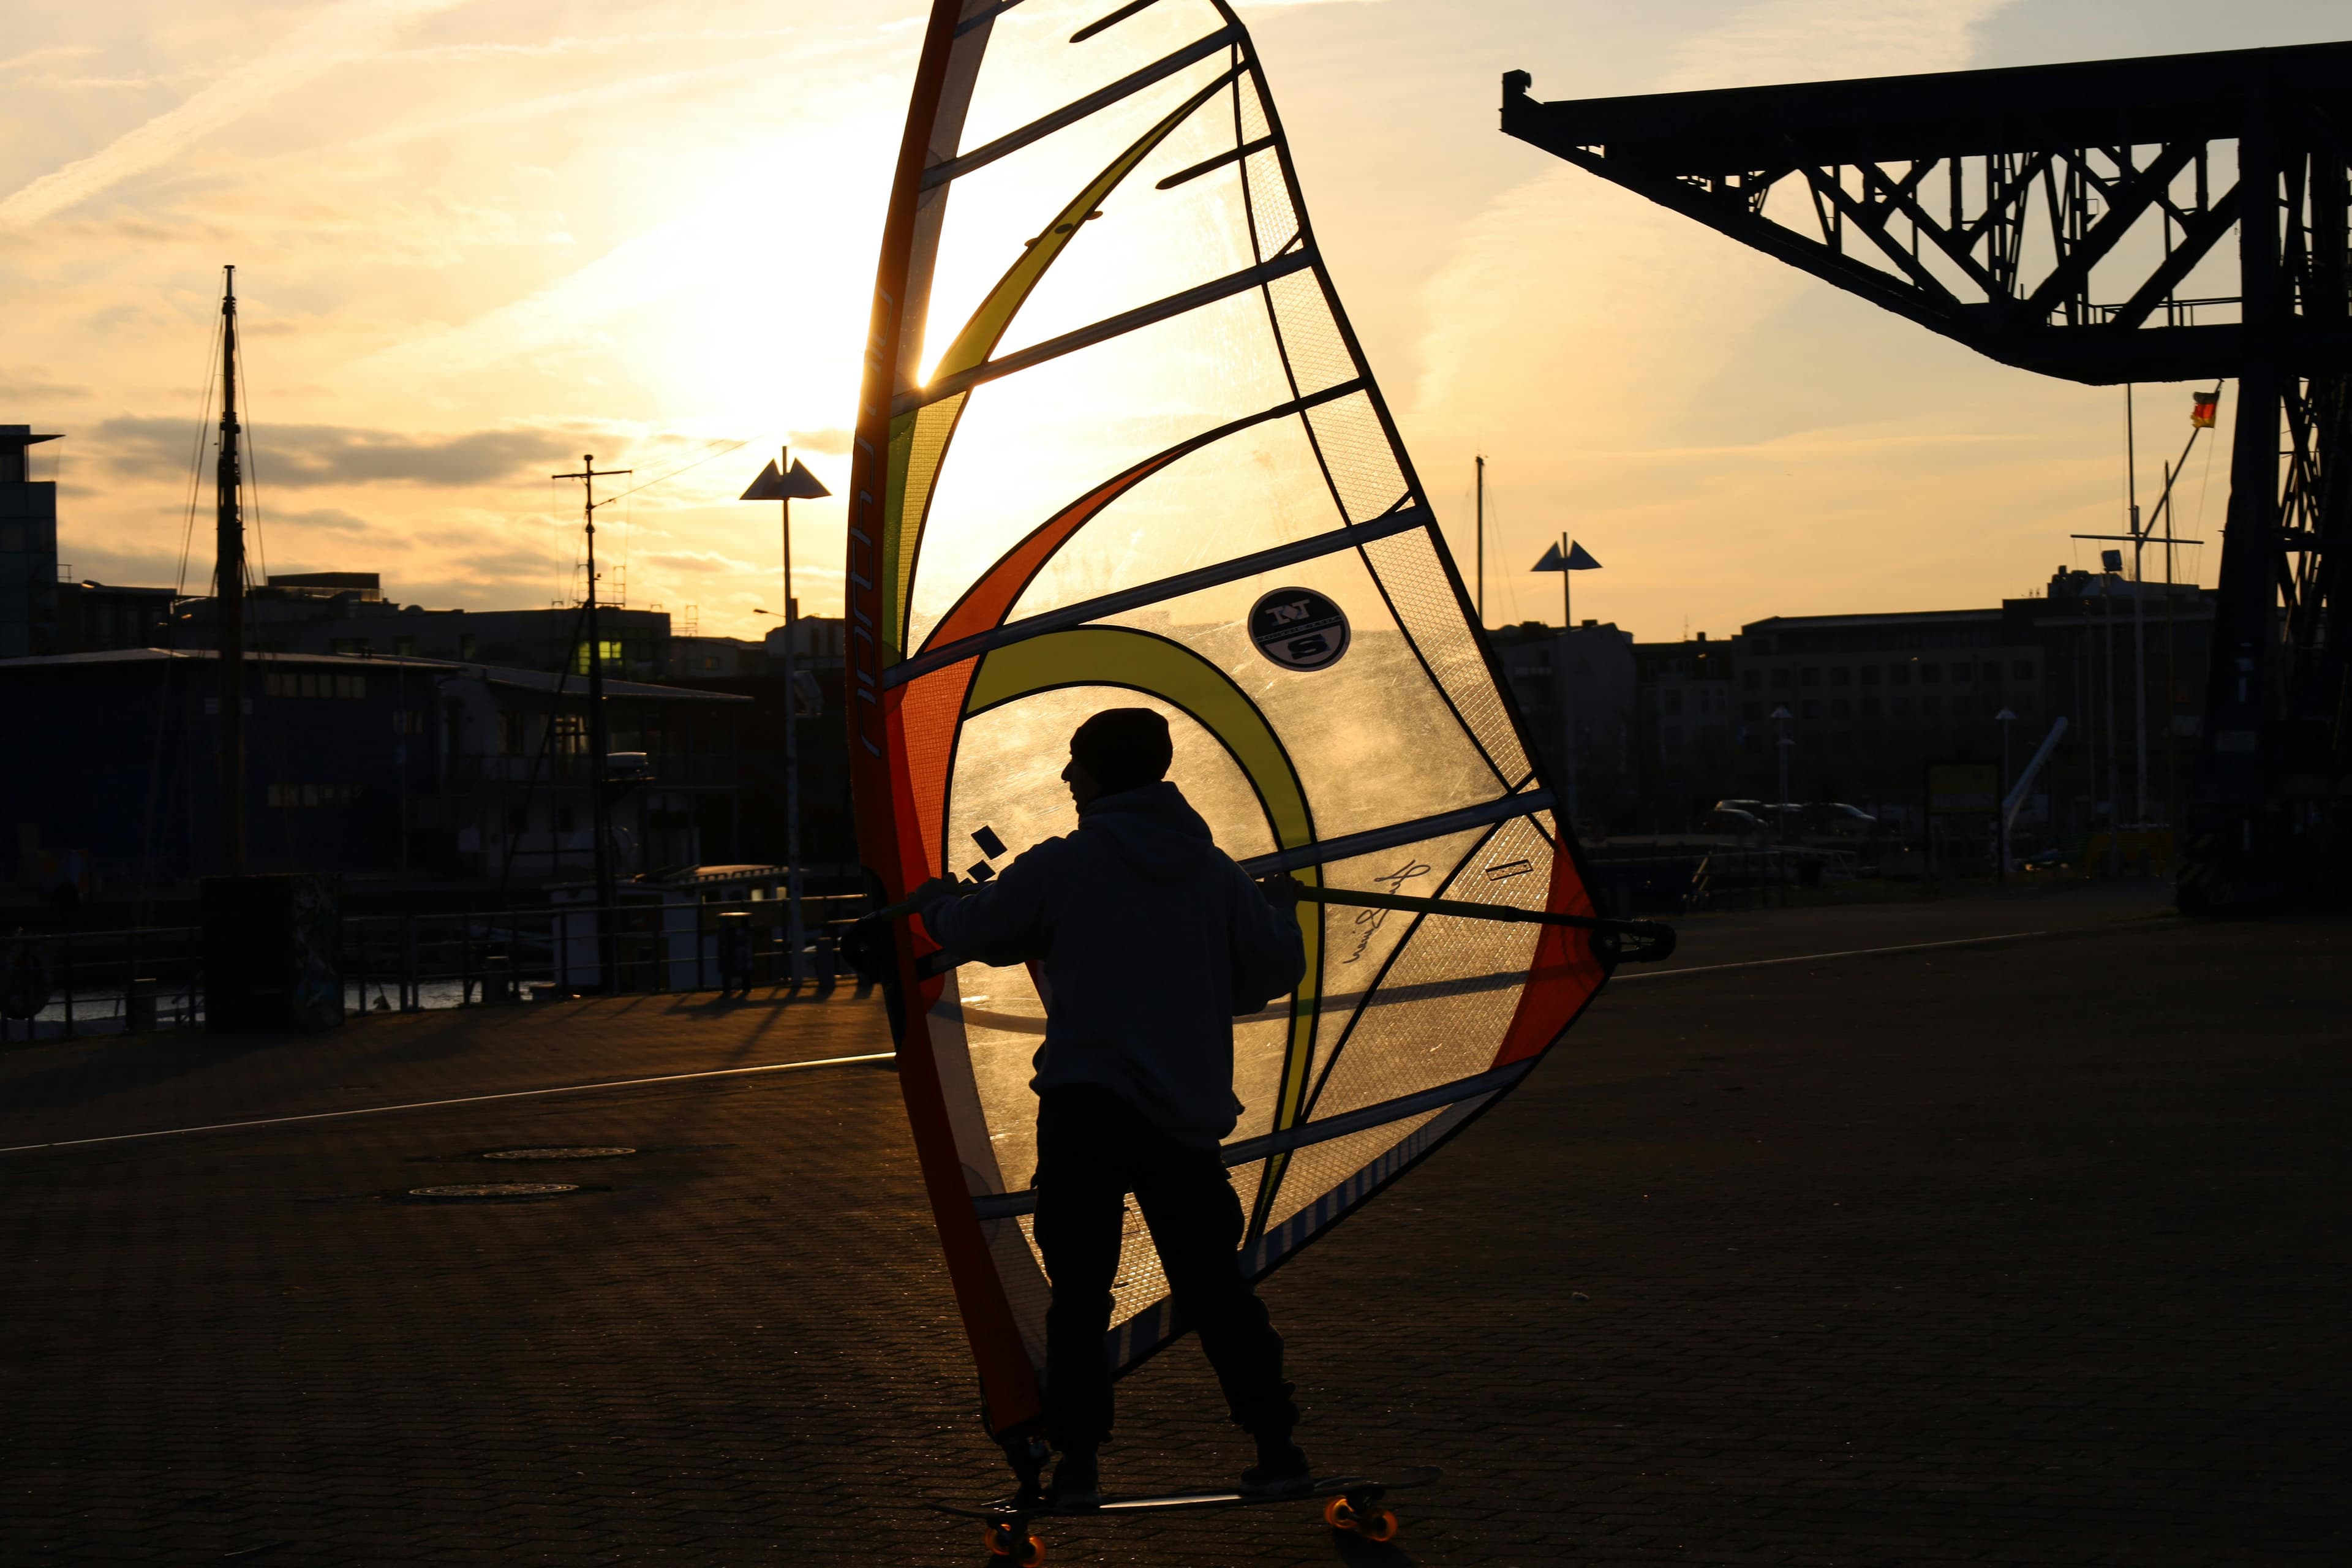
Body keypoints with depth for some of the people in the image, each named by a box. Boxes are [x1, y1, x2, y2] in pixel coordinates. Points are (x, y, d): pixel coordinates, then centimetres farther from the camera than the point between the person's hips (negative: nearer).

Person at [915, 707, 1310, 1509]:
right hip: (1189, 1114, 3)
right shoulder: (1216, 873, 7)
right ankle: (1276, 1446, 10)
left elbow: (976, 930, 11)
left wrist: (936, 900, 34)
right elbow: (1274, 970, 9)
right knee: (1213, 1285, 12)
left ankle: (1078, 1459, -5)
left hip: (1085, 1110, -3)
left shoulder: (1060, 866, -2)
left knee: (1079, 1292, 2)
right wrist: (1280, 910, 31)